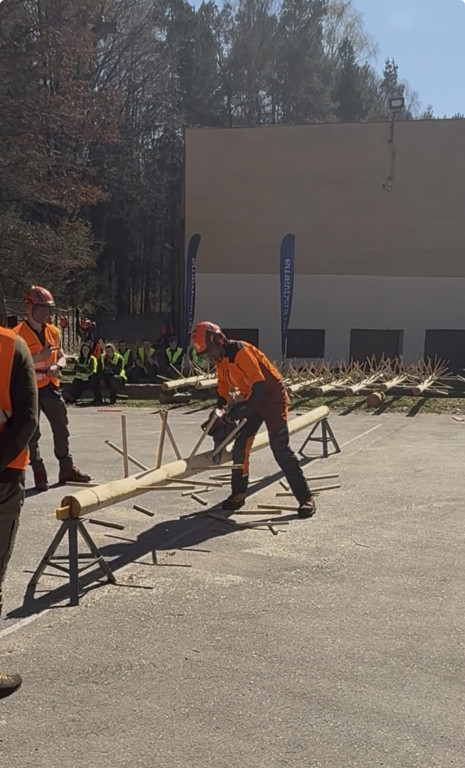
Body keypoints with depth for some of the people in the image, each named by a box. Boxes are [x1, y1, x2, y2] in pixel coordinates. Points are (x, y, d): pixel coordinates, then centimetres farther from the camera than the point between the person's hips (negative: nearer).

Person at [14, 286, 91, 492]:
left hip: (51, 387, 6)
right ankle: (39, 474, 12)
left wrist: (57, 366, -7)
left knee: (61, 428, 12)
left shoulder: (53, 331, 8)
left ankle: (66, 468, 24)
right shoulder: (18, 334, -12)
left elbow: (61, 356, 16)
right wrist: (39, 356, -27)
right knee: (32, 434, 2)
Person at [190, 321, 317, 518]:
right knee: (240, 446, 3)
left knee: (280, 449, -13)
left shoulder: (241, 352, -27)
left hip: (273, 398, -8)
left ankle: (305, 498, -7)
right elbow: (223, 388, 14)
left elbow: (259, 387, -32)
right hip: (253, 399, 9)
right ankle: (238, 494, 15)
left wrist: (239, 411, -32)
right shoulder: (221, 360, 2)